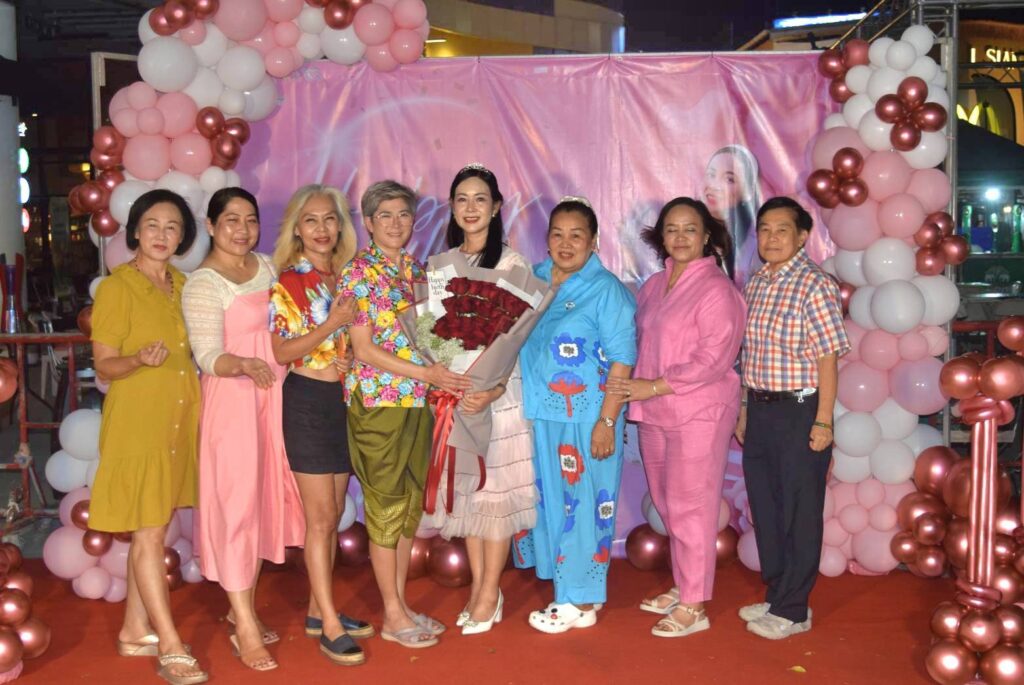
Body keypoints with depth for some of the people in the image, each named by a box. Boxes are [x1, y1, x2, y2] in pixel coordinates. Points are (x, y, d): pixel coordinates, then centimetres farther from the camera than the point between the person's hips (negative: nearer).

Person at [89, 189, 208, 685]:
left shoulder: (183, 285, 10)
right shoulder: (116, 287, -8)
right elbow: (104, 366, -10)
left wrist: (201, 403, 8)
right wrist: (140, 360, -29)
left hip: (179, 420, 6)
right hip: (137, 421, -6)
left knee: (154, 530, 12)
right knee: (148, 533, -4)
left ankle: (135, 631, 23)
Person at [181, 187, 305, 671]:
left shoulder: (266, 267, 10)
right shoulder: (203, 284, -10)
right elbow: (209, 357, -19)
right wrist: (244, 365, -38)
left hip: (271, 395, 7)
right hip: (231, 400, -7)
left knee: (265, 498, 11)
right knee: (235, 503, -4)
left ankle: (244, 607, 25)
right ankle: (245, 626, 3)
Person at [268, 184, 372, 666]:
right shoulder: (288, 282, -8)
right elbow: (282, 352, -13)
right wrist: (331, 324, -22)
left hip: (344, 400, 6)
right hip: (308, 400, -6)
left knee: (334, 514, 12)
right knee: (320, 517, -3)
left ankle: (318, 610, 25)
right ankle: (330, 626, 5)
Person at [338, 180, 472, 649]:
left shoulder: (416, 270, 11)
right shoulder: (358, 272, -8)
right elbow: (363, 348, -13)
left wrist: (443, 374, 1)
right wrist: (424, 373, -17)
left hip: (418, 401, 6)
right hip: (378, 402, -6)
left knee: (411, 504, 12)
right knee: (386, 506, 2)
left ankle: (401, 603, 25)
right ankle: (393, 616, 14)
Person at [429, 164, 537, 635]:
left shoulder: (511, 264, -4)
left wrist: (494, 388, -19)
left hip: (497, 390, -5)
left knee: (495, 488, 0)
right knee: (465, 487, 9)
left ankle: (489, 593, 11)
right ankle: (480, 587, 21)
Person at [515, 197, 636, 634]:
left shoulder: (606, 290, -9)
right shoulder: (532, 280, 9)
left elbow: (622, 359, -12)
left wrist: (607, 421, -16)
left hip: (584, 420, -6)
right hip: (537, 414, 6)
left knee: (581, 503, 3)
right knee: (547, 499, 13)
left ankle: (581, 602, 17)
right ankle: (567, 589, 30)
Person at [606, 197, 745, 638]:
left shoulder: (716, 289, -11)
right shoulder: (653, 286, 12)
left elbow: (714, 360, -18)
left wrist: (654, 386, -19)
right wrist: (633, 391, 4)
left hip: (699, 415, -7)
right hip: (654, 415, 7)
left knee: (689, 508, -1)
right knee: (668, 506, 15)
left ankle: (693, 607, 10)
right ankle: (682, 588, 31)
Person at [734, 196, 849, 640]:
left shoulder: (814, 285, -13)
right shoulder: (755, 284, 9)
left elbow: (828, 357, -14)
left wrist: (823, 421, -16)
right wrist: (745, 408, 15)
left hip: (800, 411, -7)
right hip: (760, 409, 8)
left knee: (798, 513, 4)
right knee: (764, 507, 16)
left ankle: (792, 610, 16)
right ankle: (776, 595, 32)